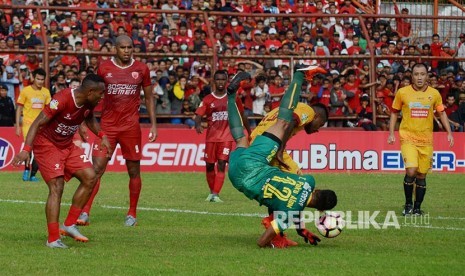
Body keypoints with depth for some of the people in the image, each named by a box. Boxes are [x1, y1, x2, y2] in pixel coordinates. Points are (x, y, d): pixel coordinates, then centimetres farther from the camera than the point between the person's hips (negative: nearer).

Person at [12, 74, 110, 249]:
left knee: (90, 178, -1)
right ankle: (53, 239, -16)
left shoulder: (89, 103, -4)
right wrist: (26, 150, -37)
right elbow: (37, 123, -28)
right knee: (56, 188, -17)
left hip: (67, 145, 8)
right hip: (47, 144, -8)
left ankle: (69, 225, 7)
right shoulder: (62, 100, -29)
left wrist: (101, 135, 6)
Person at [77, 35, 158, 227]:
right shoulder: (104, 68, 1)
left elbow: (149, 98, 12)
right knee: (96, 169, -9)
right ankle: (85, 212, -11)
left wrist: (153, 124, 6)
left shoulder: (141, 69, 4)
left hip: (131, 127, 1)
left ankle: (132, 214, 19)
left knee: (134, 171, 6)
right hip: (107, 125, -1)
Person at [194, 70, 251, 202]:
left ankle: (216, 194, -16)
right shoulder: (208, 99, 2)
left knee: (221, 164, -13)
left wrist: (249, 131, 17)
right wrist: (198, 125, -28)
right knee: (209, 165, 7)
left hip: (226, 137, -2)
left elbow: (242, 115, 13)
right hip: (211, 137, 2)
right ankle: (211, 192, 27)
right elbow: (198, 115, -5)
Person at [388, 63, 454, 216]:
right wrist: (391, 133, 2)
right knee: (411, 171, -18)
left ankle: (417, 207, 20)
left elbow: (441, 113, 14)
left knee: (421, 176, 5)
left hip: (426, 140, 2)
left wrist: (449, 133, 6)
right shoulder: (402, 92, -2)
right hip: (407, 138, -2)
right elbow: (394, 112, 9)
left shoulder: (434, 94, 3)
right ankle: (408, 204, 1)